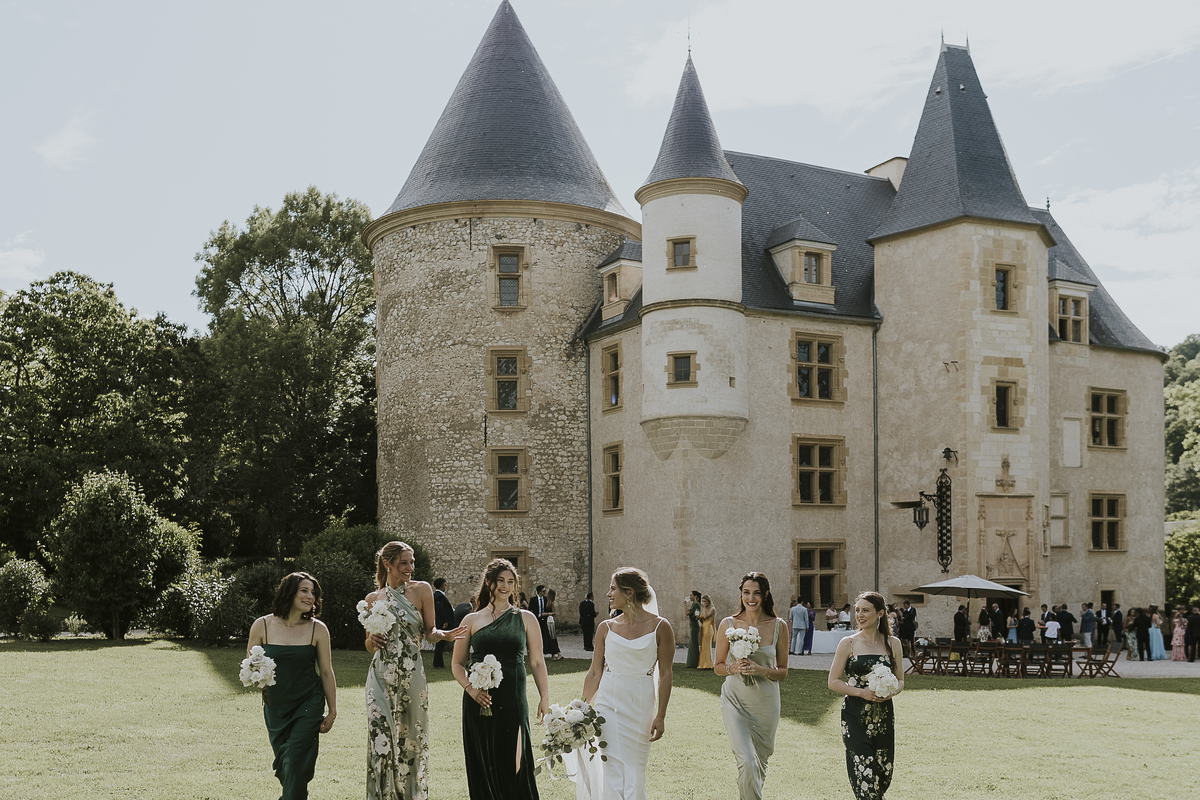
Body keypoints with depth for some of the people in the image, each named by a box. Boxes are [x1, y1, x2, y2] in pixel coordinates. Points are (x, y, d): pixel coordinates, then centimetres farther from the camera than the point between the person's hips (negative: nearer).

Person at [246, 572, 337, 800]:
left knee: (296, 763, -10)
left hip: (308, 705, -2)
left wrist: (332, 711, 2)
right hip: (275, 706, 2)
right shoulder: (262, 626, -5)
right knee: (283, 764, 14)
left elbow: (326, 673, 0)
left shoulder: (317, 629, -6)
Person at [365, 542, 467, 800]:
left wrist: (443, 635, -18)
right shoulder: (373, 599, 9)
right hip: (381, 677, 2)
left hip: (410, 675, -1)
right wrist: (371, 640, -5)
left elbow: (429, 632, 2)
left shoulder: (421, 590, 2)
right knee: (381, 738, -2)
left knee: (410, 737, 2)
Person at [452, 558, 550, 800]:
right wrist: (470, 688, -8)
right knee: (482, 764, 4)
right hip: (479, 702, 1)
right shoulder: (472, 620, 7)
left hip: (513, 701, -1)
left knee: (513, 764, -3)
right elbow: (457, 663, 10)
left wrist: (544, 698, -2)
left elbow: (537, 662, 7)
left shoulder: (526, 619, 8)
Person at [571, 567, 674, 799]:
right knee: (613, 770, -4)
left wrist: (661, 716, -8)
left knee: (634, 771, 5)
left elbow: (665, 675, -4)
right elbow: (594, 673, 8)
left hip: (640, 707, -2)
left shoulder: (660, 627, -5)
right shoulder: (606, 628, 3)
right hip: (608, 703, 2)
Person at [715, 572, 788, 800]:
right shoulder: (728, 624, -2)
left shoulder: (778, 627, -1)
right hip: (735, 700, -2)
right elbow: (718, 667, 6)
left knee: (760, 762, 15)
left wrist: (761, 670, -15)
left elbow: (783, 671, 4)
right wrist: (735, 668, -15)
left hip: (766, 702, 2)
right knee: (746, 762, -16)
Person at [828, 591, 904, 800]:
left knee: (884, 776, 9)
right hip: (855, 716, -3)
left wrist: (891, 692, -10)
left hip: (884, 716, 3)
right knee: (864, 775, -12)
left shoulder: (892, 644, 6)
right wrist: (862, 692, -16)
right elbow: (833, 681, -2)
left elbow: (900, 681, 12)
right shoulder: (848, 643, -2)